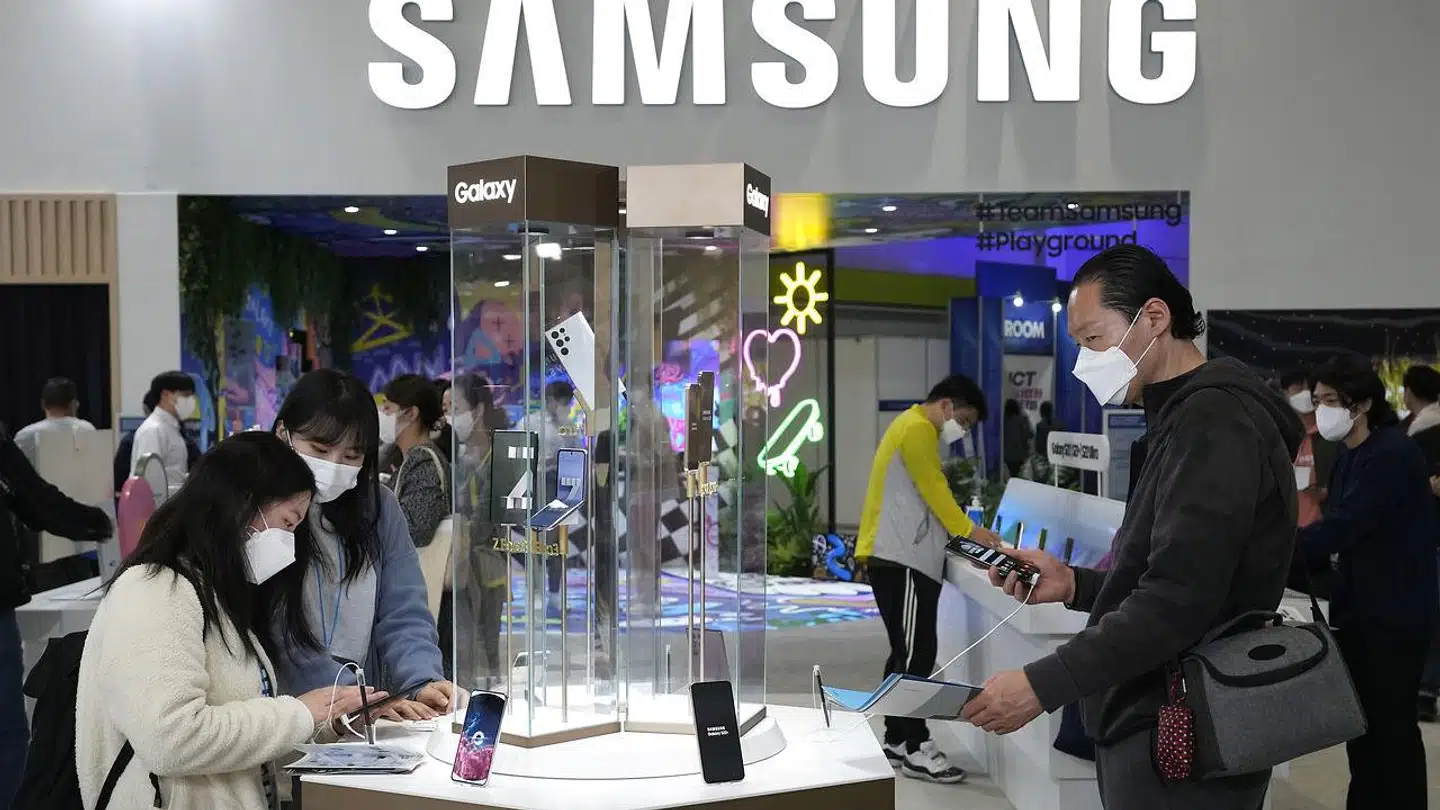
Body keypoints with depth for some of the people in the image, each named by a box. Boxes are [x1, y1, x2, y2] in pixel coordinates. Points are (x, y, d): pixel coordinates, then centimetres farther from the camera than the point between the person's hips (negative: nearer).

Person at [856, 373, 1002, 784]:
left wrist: (957, 533, 12)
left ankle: (897, 739, 17)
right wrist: (969, 531, -3)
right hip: (901, 559, -11)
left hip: (901, 557, 11)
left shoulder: (914, 428, 22)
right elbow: (934, 490, -13)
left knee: (907, 650, 12)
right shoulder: (917, 429, -11)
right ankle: (915, 749, -7)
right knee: (917, 652, -10)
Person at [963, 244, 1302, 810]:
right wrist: (1075, 585, 7)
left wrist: (1044, 685, -25)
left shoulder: (1213, 419, -17)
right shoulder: (1187, 417, 15)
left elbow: (1178, 600, -26)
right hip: (1156, 728, 10)